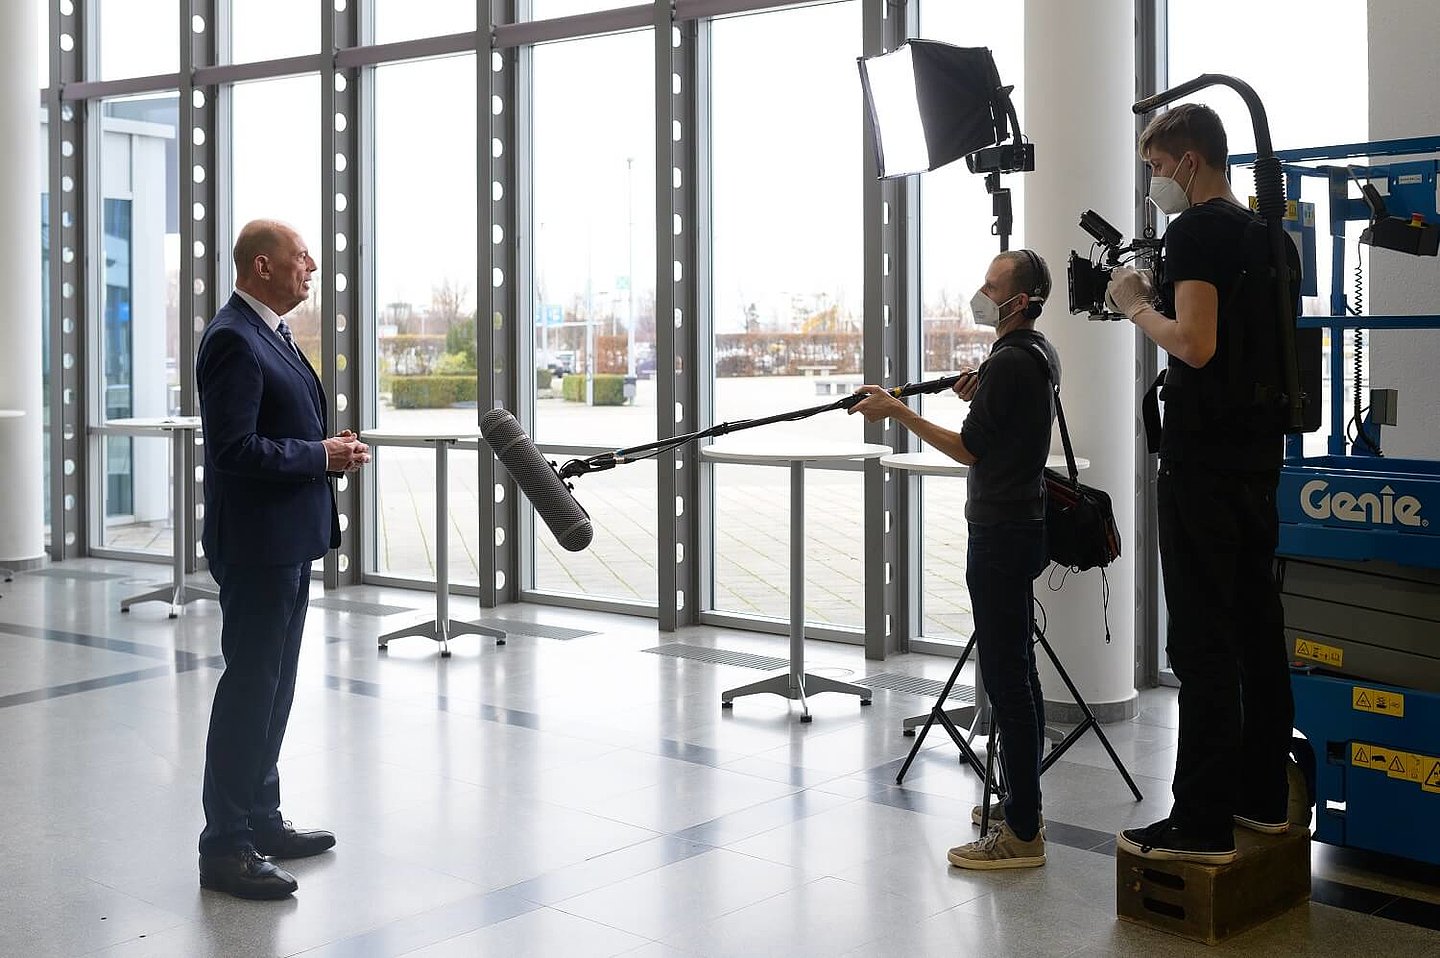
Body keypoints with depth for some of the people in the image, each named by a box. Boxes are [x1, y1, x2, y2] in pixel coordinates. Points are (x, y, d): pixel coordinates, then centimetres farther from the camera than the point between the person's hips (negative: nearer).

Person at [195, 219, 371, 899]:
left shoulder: (270, 335, 15)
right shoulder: (234, 339, -17)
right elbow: (233, 448, -24)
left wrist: (330, 449, 6)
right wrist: (321, 456, -18)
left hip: (288, 541, 10)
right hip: (257, 542, -10)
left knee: (272, 686, 17)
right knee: (249, 686, -4)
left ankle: (260, 819, 29)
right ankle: (225, 847, 4)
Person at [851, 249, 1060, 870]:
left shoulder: (1008, 364, -18)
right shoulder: (1039, 354, 13)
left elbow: (969, 449, -14)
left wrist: (896, 411, -10)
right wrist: (979, 396, 9)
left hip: (1001, 534, -11)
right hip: (1021, 524, 11)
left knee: (1005, 676, -9)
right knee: (1015, 670, 17)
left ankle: (1023, 833, -7)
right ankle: (1021, 802, 26)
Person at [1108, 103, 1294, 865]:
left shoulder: (1195, 230, -11)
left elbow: (1194, 344, -21)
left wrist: (1137, 305, -6)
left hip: (1203, 459, -9)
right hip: (1258, 452, 9)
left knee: (1202, 641, -8)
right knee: (1257, 627, 13)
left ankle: (1203, 824, -5)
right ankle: (1262, 796, 22)